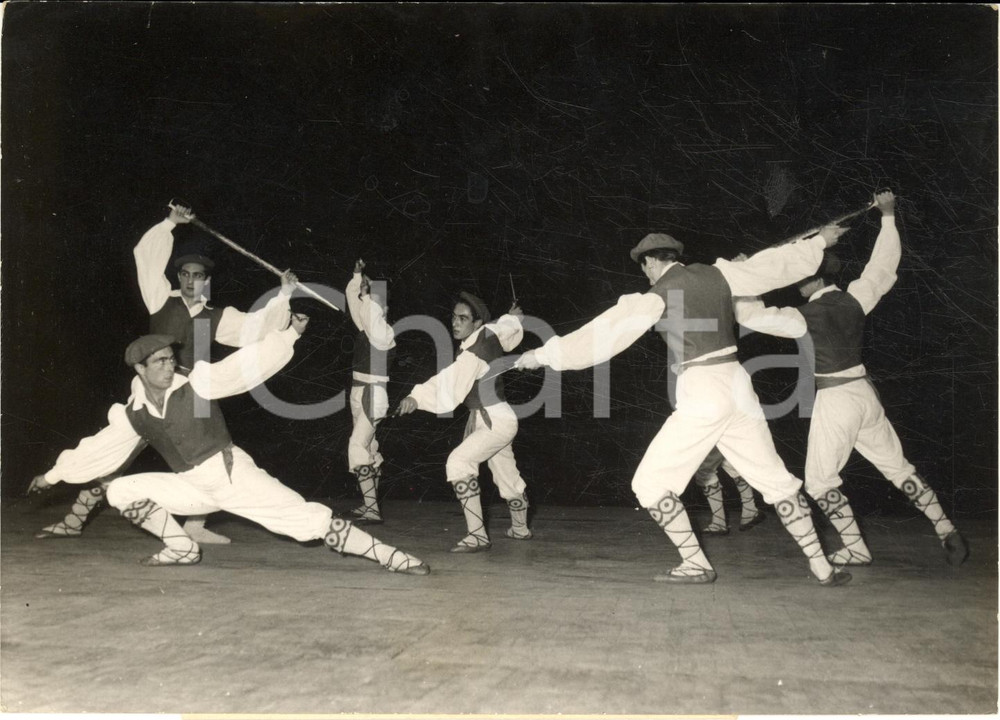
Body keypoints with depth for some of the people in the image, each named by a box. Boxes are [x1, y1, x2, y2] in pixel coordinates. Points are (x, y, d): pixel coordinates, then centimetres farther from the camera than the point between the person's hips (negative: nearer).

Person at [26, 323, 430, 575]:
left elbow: (245, 367, -21)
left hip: (236, 476, -5)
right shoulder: (133, 416, 1)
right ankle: (182, 549, 8)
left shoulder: (196, 385, -11)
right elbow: (98, 451, 14)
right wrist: (54, 475, 19)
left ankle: (392, 558, -17)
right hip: (194, 489, 5)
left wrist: (288, 337, -31)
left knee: (310, 521, -17)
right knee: (120, 492, -2)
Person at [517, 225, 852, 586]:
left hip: (701, 393, -6)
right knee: (776, 480, 16)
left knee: (650, 484, 5)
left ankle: (696, 564, 4)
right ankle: (821, 566, 17)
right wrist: (820, 241, 37)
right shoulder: (717, 274, 10)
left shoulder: (658, 295, -5)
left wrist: (544, 354, -5)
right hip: (736, 386, 6)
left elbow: (603, 333, -9)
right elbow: (774, 265, 20)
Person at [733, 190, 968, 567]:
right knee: (898, 468, 16)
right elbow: (884, 263, 13)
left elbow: (752, 315, -13)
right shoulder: (855, 299, -1)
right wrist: (888, 216, 23)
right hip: (864, 391, 6)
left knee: (820, 481, 8)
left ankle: (855, 549, 6)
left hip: (834, 399, -6)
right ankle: (947, 533, 16)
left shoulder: (807, 316, -15)